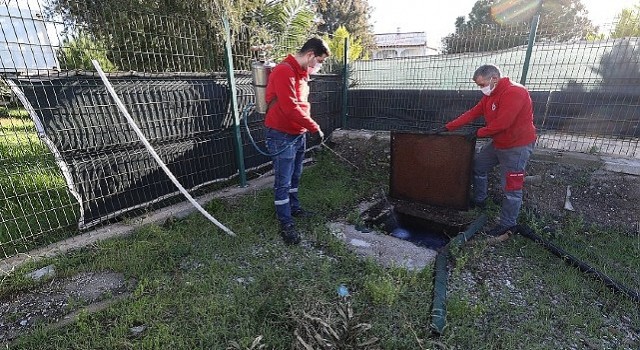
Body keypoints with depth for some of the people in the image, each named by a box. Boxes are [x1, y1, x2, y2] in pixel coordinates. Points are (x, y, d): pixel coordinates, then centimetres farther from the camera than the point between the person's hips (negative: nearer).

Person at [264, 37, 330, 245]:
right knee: (283, 181, -1)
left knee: (295, 176, 19)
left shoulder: (302, 71, 12)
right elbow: (290, 108, -26)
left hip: (298, 133, 9)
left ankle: (294, 207, 37)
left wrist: (307, 128, 6)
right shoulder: (283, 71, -19)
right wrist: (315, 127, -17)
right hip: (282, 136, -9)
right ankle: (286, 224, 10)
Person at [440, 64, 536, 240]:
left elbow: (502, 123, -28)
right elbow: (472, 113, 5)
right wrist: (448, 127, 0)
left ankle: (507, 226, 11)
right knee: (477, 164, 19)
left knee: (511, 188, -2)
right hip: (497, 142, 10)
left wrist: (479, 133, -13)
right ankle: (479, 200, 35)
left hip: (517, 146, -10)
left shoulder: (514, 92, -23)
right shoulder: (490, 95, 7)